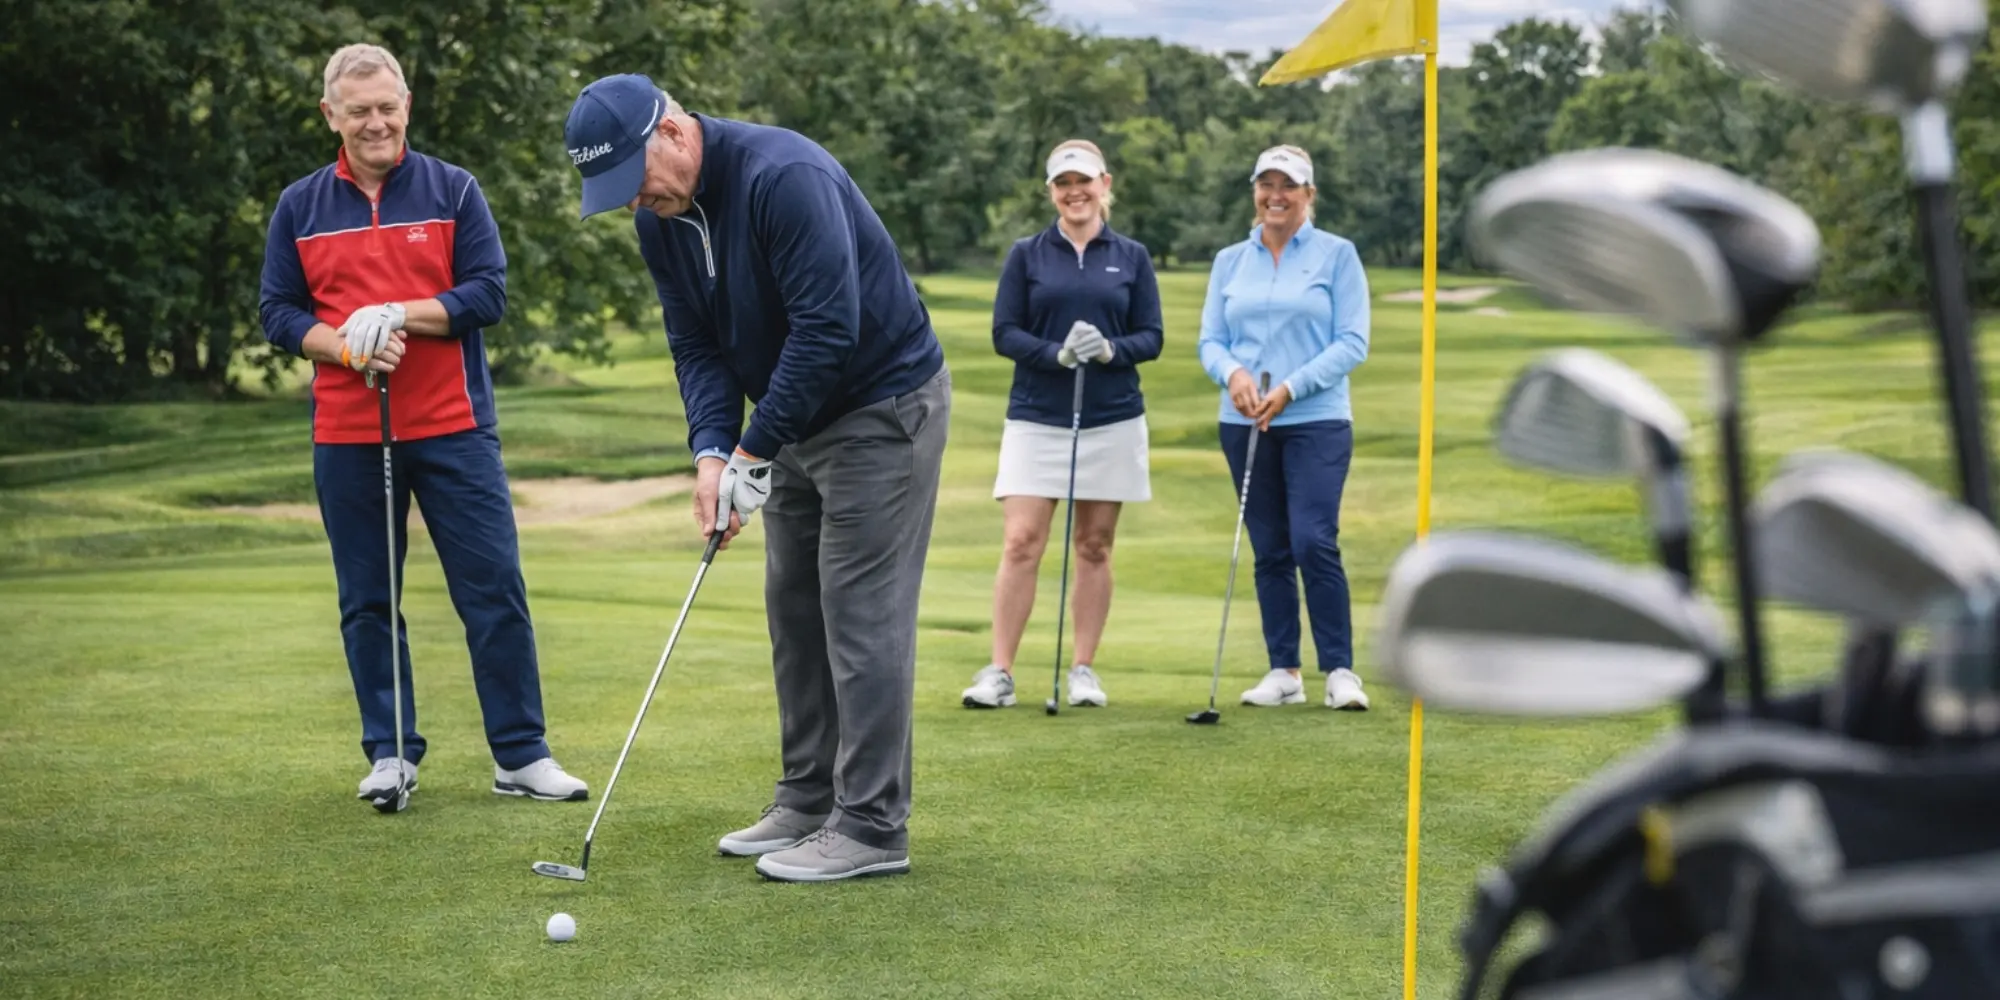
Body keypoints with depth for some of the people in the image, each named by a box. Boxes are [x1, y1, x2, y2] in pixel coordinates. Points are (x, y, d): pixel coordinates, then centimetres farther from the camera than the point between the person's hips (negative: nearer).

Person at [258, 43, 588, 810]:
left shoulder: (454, 191, 3)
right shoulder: (299, 208, 8)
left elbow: (489, 292, -3)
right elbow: (278, 313, 5)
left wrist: (397, 314, -16)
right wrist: (346, 346, -13)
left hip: (453, 429, -1)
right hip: (347, 436, 2)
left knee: (495, 590, -2)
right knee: (367, 601, 7)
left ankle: (521, 756, 5)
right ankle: (390, 752, 19)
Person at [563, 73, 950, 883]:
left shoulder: (785, 176, -27)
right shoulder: (659, 221, 0)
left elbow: (827, 329, -30)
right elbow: (696, 346, 3)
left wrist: (753, 452, -25)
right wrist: (712, 451, -14)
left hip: (883, 406, -9)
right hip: (798, 418, 9)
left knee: (862, 616, -9)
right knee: (794, 611, 11)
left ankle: (872, 828, -4)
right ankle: (809, 803, 19)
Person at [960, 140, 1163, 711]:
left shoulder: (1132, 257, 7)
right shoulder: (1026, 255, 5)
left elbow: (1151, 337, 4)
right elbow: (1005, 333, -1)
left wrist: (1111, 349, -17)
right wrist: (1057, 353, -18)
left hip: (1112, 420, 1)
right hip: (1036, 418, -1)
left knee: (1095, 547, 6)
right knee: (1020, 543, -8)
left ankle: (1084, 670, 14)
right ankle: (999, 672, -5)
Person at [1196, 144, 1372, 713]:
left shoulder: (1337, 255, 1)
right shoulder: (1229, 262, 11)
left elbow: (1353, 342, -5)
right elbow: (1210, 340, 8)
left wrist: (1290, 388, -15)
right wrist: (1233, 372, -15)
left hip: (1317, 421, -3)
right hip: (1244, 424, 4)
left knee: (1314, 542, -14)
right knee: (1269, 550, 5)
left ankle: (1340, 671, -7)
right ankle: (1283, 673, 11)